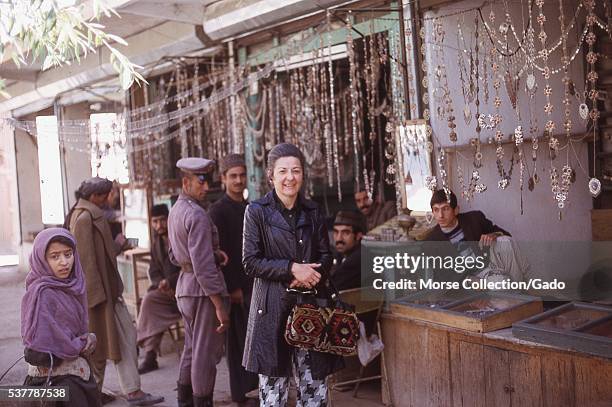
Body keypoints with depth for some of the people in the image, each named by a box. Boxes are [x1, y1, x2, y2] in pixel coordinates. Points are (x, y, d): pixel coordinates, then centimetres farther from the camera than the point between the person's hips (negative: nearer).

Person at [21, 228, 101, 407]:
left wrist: (87, 340, -8)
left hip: (77, 375, 7)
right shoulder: (41, 293, -19)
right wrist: (83, 345, -9)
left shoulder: (71, 286, 2)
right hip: (55, 379, -7)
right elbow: (42, 349, -23)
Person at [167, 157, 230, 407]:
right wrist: (219, 306, -19)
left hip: (184, 285, 9)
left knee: (191, 349, 19)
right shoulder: (197, 215, -18)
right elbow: (203, 267, -22)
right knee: (206, 353, 0)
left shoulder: (175, 210, 11)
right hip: (203, 289, -9)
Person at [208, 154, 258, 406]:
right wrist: (233, 288, -15)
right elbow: (219, 252, -13)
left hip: (254, 283, 7)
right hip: (235, 287, -7)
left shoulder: (250, 208, 13)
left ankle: (251, 386, 22)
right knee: (237, 342, 0)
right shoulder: (218, 210, -8)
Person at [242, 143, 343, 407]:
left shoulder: (313, 212, 10)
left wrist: (312, 274, -10)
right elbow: (250, 263, -6)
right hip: (273, 306, -3)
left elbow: (326, 257, 12)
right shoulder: (257, 211, -2)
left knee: (315, 385, 6)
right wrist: (291, 268, -16)